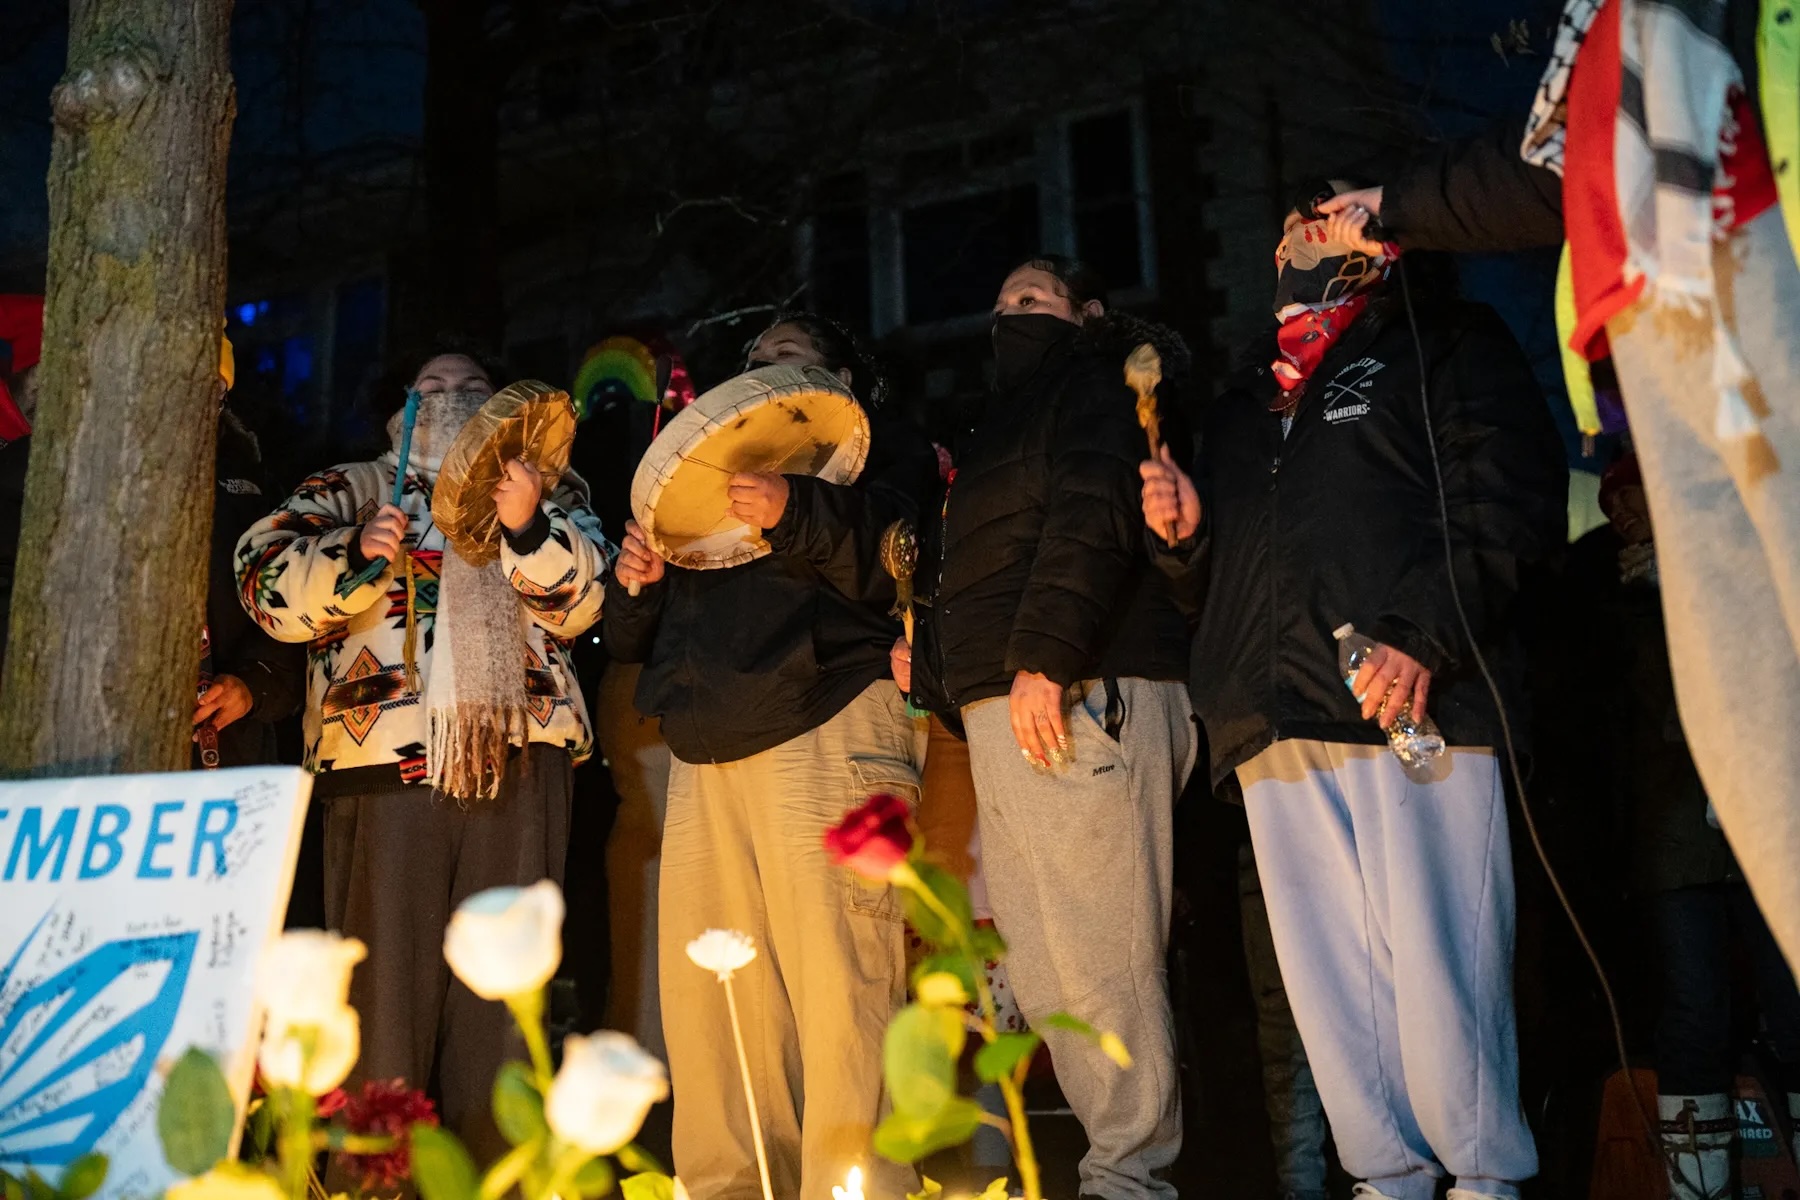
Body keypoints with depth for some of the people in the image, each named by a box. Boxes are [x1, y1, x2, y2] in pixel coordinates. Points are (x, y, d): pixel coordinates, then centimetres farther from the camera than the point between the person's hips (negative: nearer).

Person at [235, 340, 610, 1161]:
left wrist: (530, 527, -11)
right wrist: (357, 555, -12)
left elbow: (579, 602, 6)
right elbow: (270, 589, 6)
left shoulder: (550, 491, 22)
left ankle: (496, 1170, 6)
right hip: (385, 751, -1)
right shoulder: (349, 491, 20)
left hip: (521, 752, 1)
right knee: (385, 979, -7)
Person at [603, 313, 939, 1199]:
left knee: (838, 998, -14)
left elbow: (899, 561, -5)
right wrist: (638, 583, 7)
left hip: (825, 733, -6)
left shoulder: (879, 448, 17)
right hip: (706, 753, 6)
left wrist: (797, 515, -21)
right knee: (702, 1004, -1)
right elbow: (632, 640, 29)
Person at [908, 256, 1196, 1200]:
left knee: (1100, 962, -9)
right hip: (997, 718, 10)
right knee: (1040, 981, 9)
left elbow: (1094, 510, -14)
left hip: (1077, 697, -10)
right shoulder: (1002, 423, 31)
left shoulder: (1096, 385, 4)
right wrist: (932, 670, 16)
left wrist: (1044, 659, -23)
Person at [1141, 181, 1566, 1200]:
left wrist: (1426, 640, -16)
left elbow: (1511, 506, -3)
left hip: (1413, 707, -6)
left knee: (1436, 961, -8)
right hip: (1276, 732, 6)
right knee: (1328, 977, 5)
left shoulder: (1449, 343, 11)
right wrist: (1185, 529, 8)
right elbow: (1220, 581, 31)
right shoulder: (1244, 404, 29)